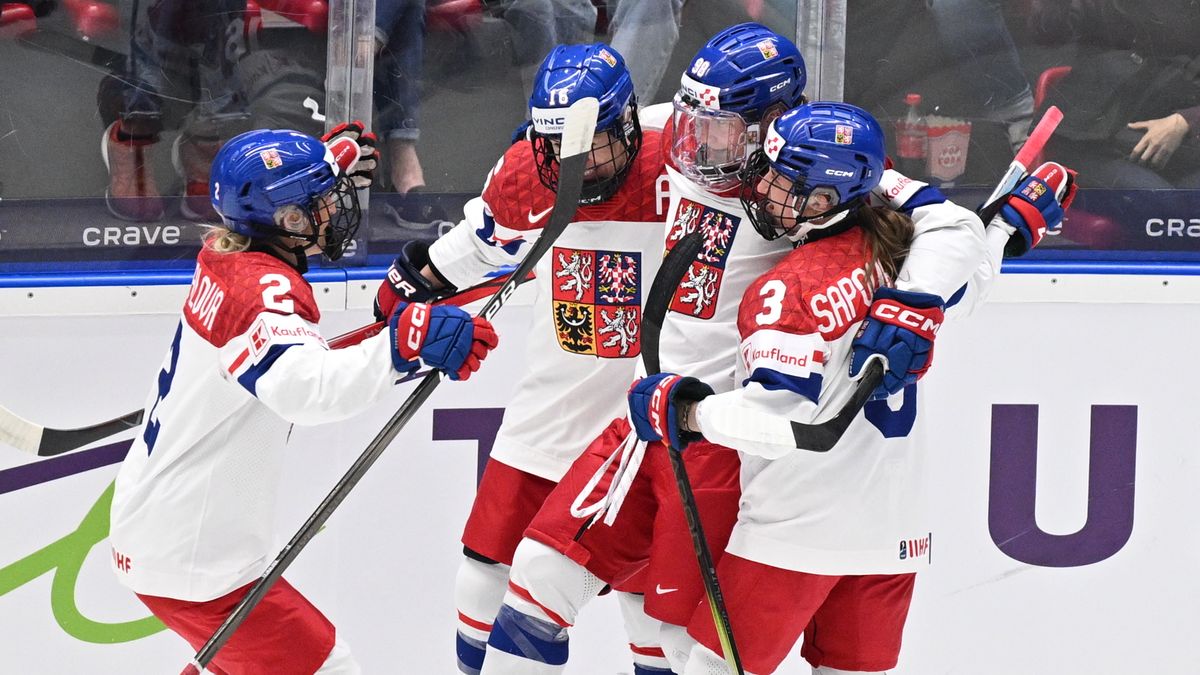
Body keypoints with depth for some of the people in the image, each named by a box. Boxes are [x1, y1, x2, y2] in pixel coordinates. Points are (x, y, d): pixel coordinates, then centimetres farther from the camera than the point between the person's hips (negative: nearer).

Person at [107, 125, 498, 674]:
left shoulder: (225, 258, 3)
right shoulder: (264, 289, -24)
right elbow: (300, 385, -47)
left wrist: (334, 158, 30)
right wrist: (404, 344, -57)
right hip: (192, 561, -10)